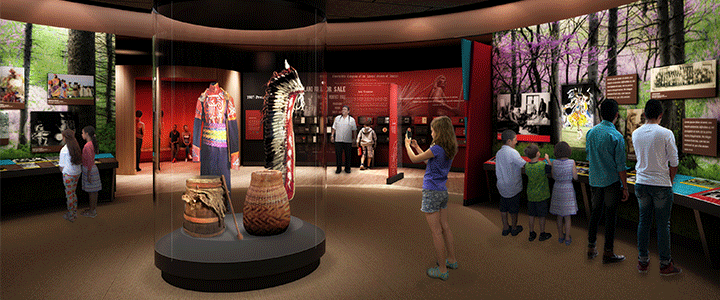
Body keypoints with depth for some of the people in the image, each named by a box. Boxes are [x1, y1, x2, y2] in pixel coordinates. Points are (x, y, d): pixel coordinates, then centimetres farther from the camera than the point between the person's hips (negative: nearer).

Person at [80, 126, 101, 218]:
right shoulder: (92, 143, 6)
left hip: (89, 170, -9)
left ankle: (91, 212, 11)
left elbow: (90, 161, -22)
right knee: (94, 190, 15)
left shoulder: (87, 146, -22)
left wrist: (88, 175, -18)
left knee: (92, 191, 1)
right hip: (93, 168, 9)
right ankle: (94, 208, 25)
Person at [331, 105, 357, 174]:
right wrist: (332, 135, 7)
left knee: (348, 155, 3)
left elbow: (353, 130, 9)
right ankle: (339, 168, 11)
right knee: (338, 154, 1)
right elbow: (334, 128, 14)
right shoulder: (337, 118, 13)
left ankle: (347, 168, 15)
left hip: (348, 140, -1)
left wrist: (353, 138, 6)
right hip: (338, 140, 1)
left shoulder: (352, 119, 7)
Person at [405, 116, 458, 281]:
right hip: (443, 191, 9)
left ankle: (442, 269, 7)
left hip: (431, 192, -9)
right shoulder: (449, 149, 6)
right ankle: (451, 260, 32)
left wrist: (407, 146, 9)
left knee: (436, 232, -1)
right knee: (445, 227, 19)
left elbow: (414, 159, -9)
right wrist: (417, 147, 22)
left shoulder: (437, 149, -20)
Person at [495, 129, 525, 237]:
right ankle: (514, 228, 23)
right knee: (514, 208, 10)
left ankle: (505, 227, 25)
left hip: (502, 185, 6)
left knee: (503, 207, 14)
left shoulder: (498, 153, 3)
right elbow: (524, 165, -17)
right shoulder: (512, 152, -19)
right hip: (513, 186, -6)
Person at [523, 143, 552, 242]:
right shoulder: (543, 165, -22)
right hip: (541, 195, -4)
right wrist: (547, 159, 5)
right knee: (542, 216, 12)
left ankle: (532, 234, 27)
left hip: (531, 195, 4)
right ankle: (542, 234, 26)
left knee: (532, 215, 16)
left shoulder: (527, 166, -8)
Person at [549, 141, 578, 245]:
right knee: (567, 216, 10)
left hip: (557, 189, 2)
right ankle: (567, 238, 17)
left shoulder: (554, 163, -10)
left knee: (559, 215, 15)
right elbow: (575, 177, -8)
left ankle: (560, 236, 26)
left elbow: (553, 176, 0)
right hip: (568, 189, -1)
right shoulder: (571, 162, -14)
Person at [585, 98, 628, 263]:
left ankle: (591, 248, 22)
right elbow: (620, 166, -12)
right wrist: (625, 188, -5)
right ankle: (608, 253, 11)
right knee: (610, 215, 4)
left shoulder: (591, 132, 1)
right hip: (612, 182, -5)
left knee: (595, 212, 15)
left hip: (594, 180, 5)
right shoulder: (616, 136, -14)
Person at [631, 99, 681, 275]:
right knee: (663, 225, 6)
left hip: (641, 183, 4)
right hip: (661, 185, -4)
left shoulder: (635, 134, 1)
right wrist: (669, 181, 9)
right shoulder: (666, 134, -12)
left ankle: (642, 261, 19)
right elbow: (673, 163, -7)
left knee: (644, 221, 12)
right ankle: (665, 264, 15)